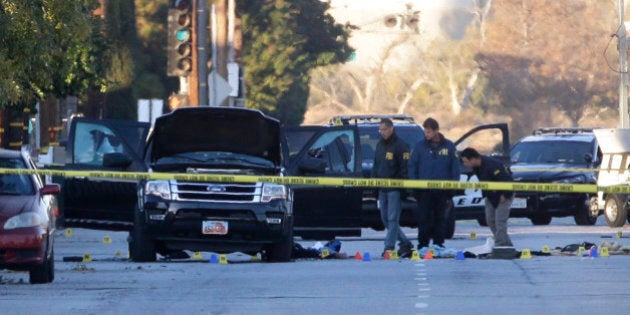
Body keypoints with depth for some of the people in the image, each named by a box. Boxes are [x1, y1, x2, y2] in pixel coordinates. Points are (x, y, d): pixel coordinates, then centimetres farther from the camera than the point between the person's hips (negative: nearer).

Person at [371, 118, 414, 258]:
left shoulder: (400, 145, -8)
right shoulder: (380, 145, 16)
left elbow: (405, 168, -11)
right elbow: (376, 165, 23)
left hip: (395, 188, -8)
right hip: (382, 188, 8)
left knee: (392, 219, -9)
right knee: (385, 219, 9)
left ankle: (389, 247, -9)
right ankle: (405, 244, 18)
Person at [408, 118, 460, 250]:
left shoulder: (448, 146, 3)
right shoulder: (420, 146, 3)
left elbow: (455, 167, 7)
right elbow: (412, 166, 4)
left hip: (442, 189, 1)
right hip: (424, 189, -1)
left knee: (440, 218, 6)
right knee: (423, 218, -3)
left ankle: (438, 244, 12)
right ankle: (423, 245, 1)